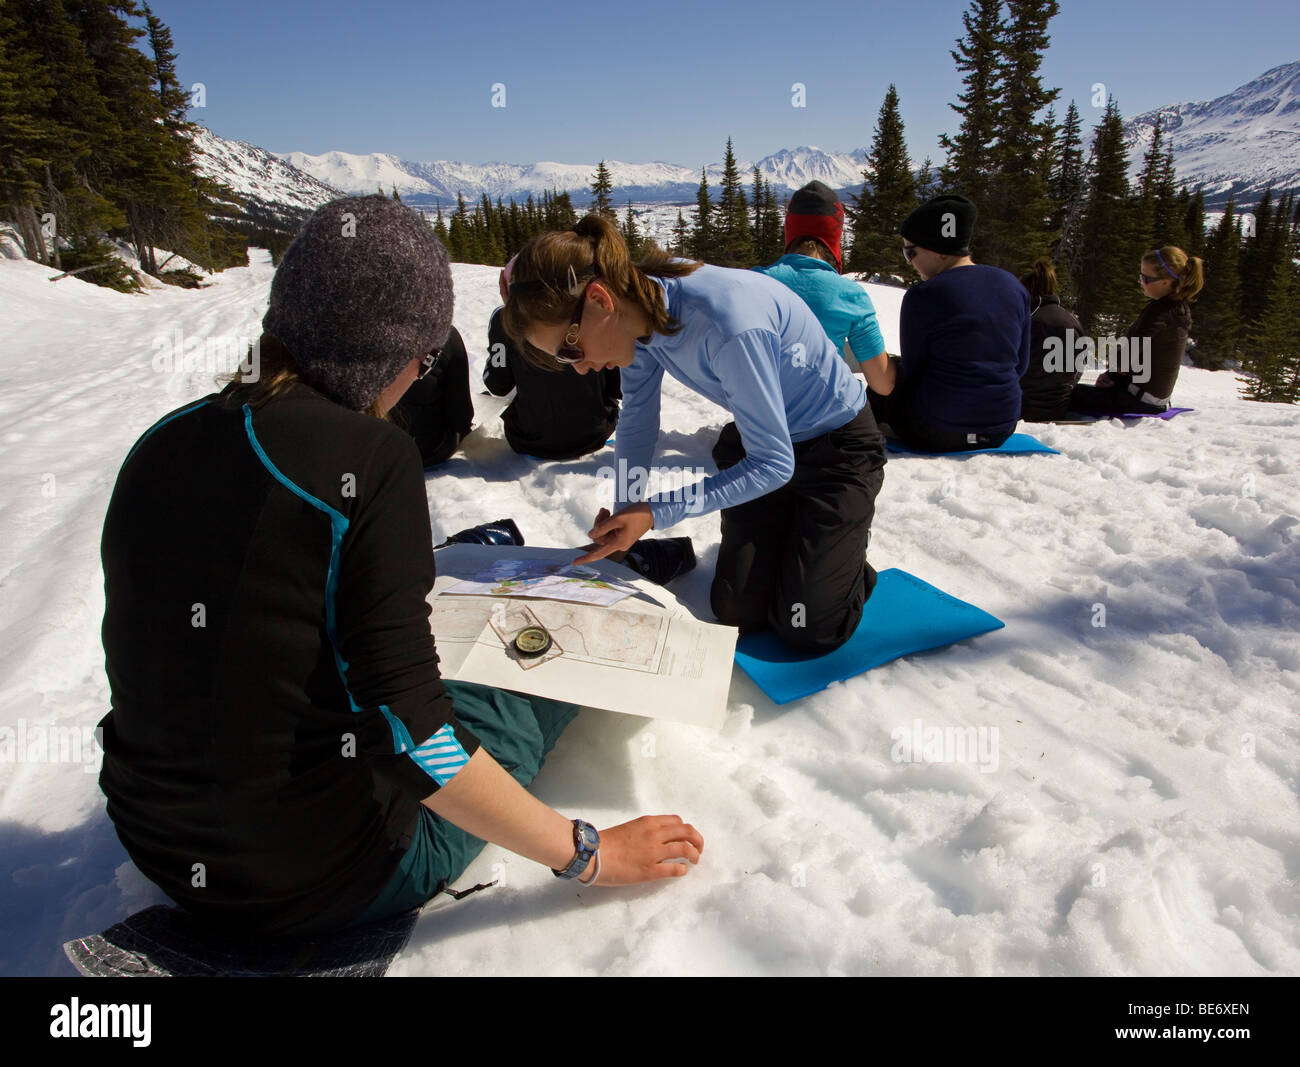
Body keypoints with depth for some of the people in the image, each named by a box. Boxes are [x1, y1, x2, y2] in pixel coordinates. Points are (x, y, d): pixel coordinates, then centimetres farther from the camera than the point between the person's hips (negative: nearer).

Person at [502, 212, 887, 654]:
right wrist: (626, 522, -6)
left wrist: (655, 513, -31)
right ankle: (784, 535, 28)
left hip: (838, 446, -6)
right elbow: (637, 426, 0)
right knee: (736, 612, 2)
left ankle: (848, 548, 20)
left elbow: (774, 464, -29)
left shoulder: (729, 326, -39)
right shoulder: (641, 312, -15)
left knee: (806, 630, -9)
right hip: (762, 439, 6)